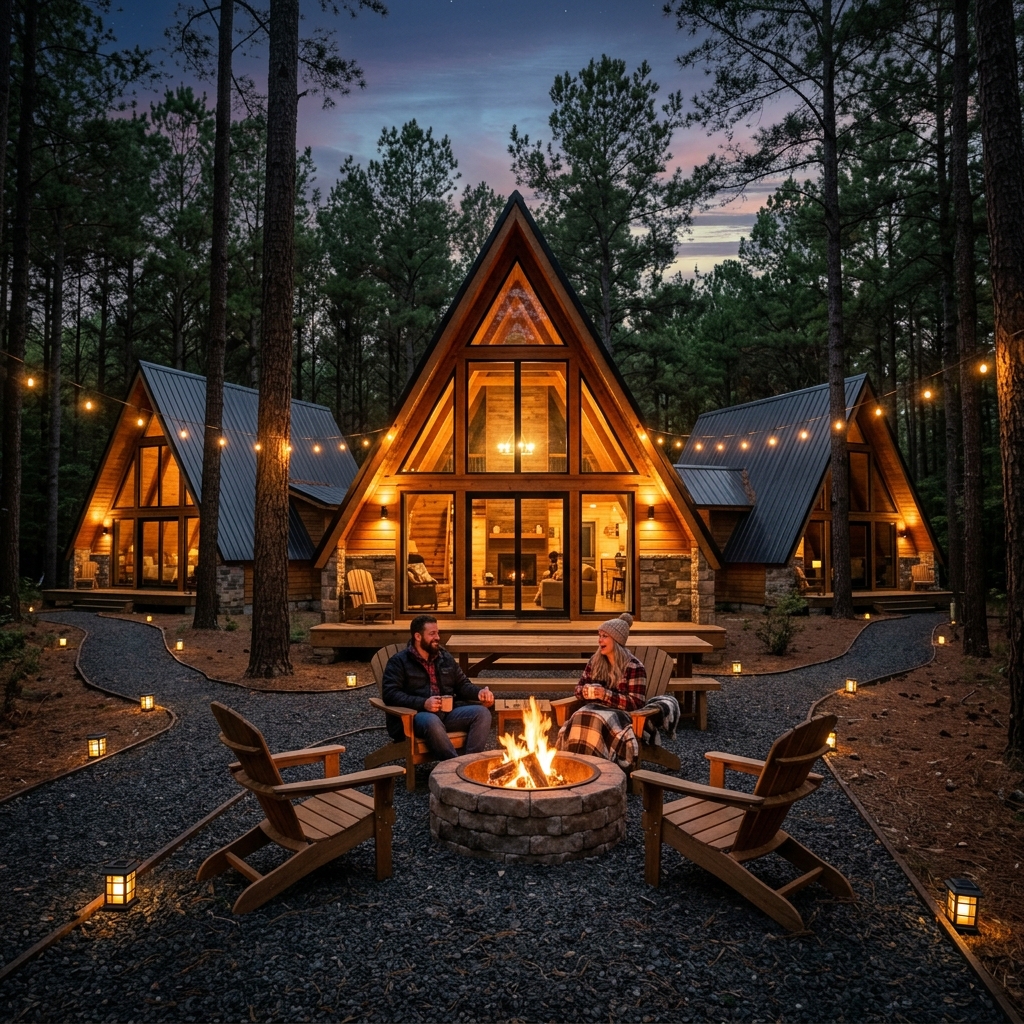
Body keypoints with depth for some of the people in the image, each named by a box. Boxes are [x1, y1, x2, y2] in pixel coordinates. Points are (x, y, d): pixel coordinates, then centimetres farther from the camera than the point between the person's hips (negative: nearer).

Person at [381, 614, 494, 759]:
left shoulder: (446, 658, 19)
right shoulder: (399, 661, 2)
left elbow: (462, 685, 21)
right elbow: (390, 694, -9)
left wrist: (479, 692, -3)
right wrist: (423, 703, -22)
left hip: (447, 712, 5)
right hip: (414, 715, -5)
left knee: (482, 712, -18)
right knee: (432, 721, -39)